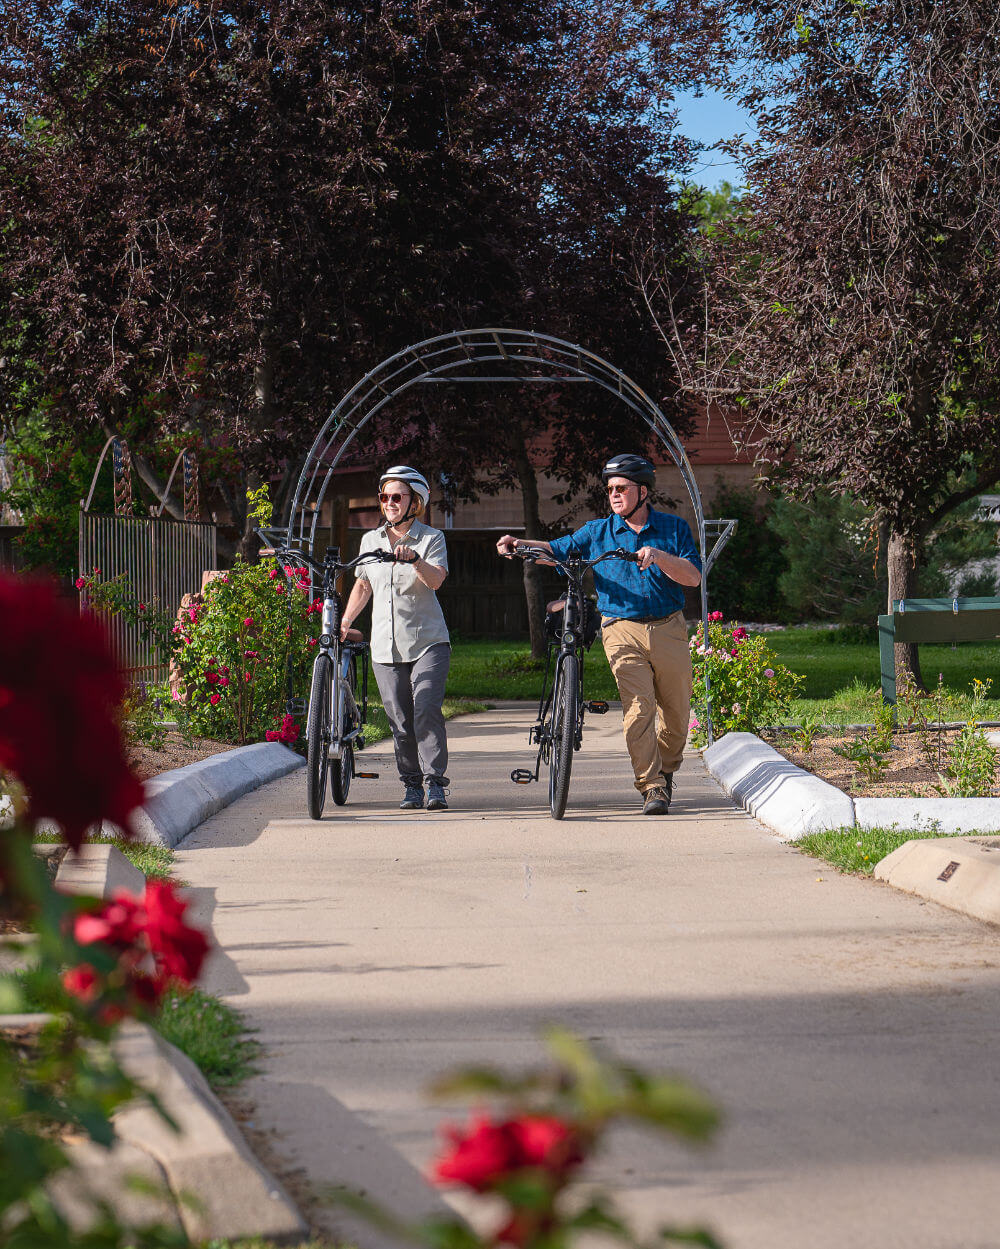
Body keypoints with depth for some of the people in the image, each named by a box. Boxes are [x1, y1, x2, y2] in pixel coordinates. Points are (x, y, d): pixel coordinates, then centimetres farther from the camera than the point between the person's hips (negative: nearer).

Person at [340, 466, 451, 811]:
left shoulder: (431, 538, 0)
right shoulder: (370, 540, 13)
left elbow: (436, 579, -17)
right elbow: (363, 585, 22)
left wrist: (415, 560, -35)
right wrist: (345, 622, 12)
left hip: (427, 642, -4)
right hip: (386, 646, 4)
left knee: (426, 710, -16)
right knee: (400, 721, 3)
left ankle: (436, 784, -14)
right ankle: (412, 786, 12)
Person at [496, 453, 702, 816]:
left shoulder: (673, 528, 6)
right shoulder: (597, 532, 9)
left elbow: (693, 576, -3)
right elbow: (557, 549, 9)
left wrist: (658, 556, -20)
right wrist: (518, 544, -9)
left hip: (668, 631, 1)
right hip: (622, 631, -1)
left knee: (676, 713, 7)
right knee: (638, 708, -15)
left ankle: (666, 770, 32)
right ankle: (652, 787, -11)